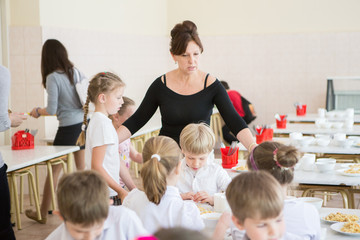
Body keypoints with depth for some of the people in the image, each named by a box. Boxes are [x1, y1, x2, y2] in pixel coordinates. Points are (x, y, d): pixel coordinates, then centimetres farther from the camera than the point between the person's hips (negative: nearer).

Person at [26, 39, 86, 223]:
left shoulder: (52, 77, -14)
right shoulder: (75, 71, 3)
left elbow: (51, 110, -14)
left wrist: (37, 111, 5)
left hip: (68, 127, -6)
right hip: (83, 122, 6)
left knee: (54, 169, 3)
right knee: (81, 166, 16)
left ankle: (42, 213, 13)